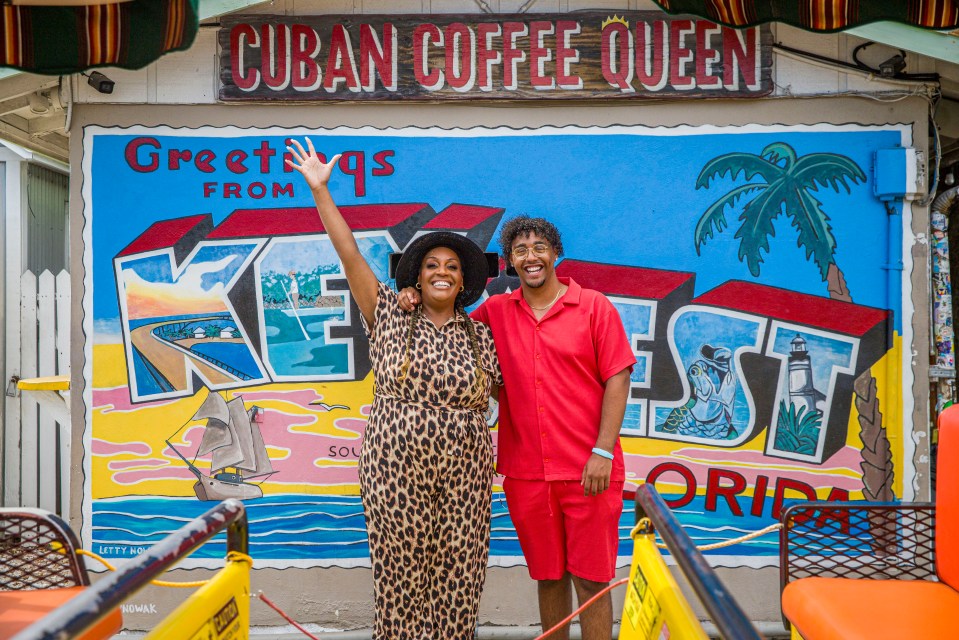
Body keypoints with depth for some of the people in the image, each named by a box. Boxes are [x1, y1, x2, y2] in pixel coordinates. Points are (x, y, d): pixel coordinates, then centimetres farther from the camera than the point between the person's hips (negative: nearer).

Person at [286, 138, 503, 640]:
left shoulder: (481, 336, 8)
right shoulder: (390, 317, 4)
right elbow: (350, 255, -1)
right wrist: (319, 190, -3)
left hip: (464, 472, 2)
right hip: (396, 468, -1)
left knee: (458, 576, 5)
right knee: (401, 571, 3)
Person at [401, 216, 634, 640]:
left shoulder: (594, 306, 0)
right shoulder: (495, 312, 8)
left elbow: (617, 379, -4)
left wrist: (602, 452, -11)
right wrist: (415, 302, 0)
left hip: (588, 472, -3)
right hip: (525, 474, 3)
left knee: (591, 579, 4)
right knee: (547, 576, 15)